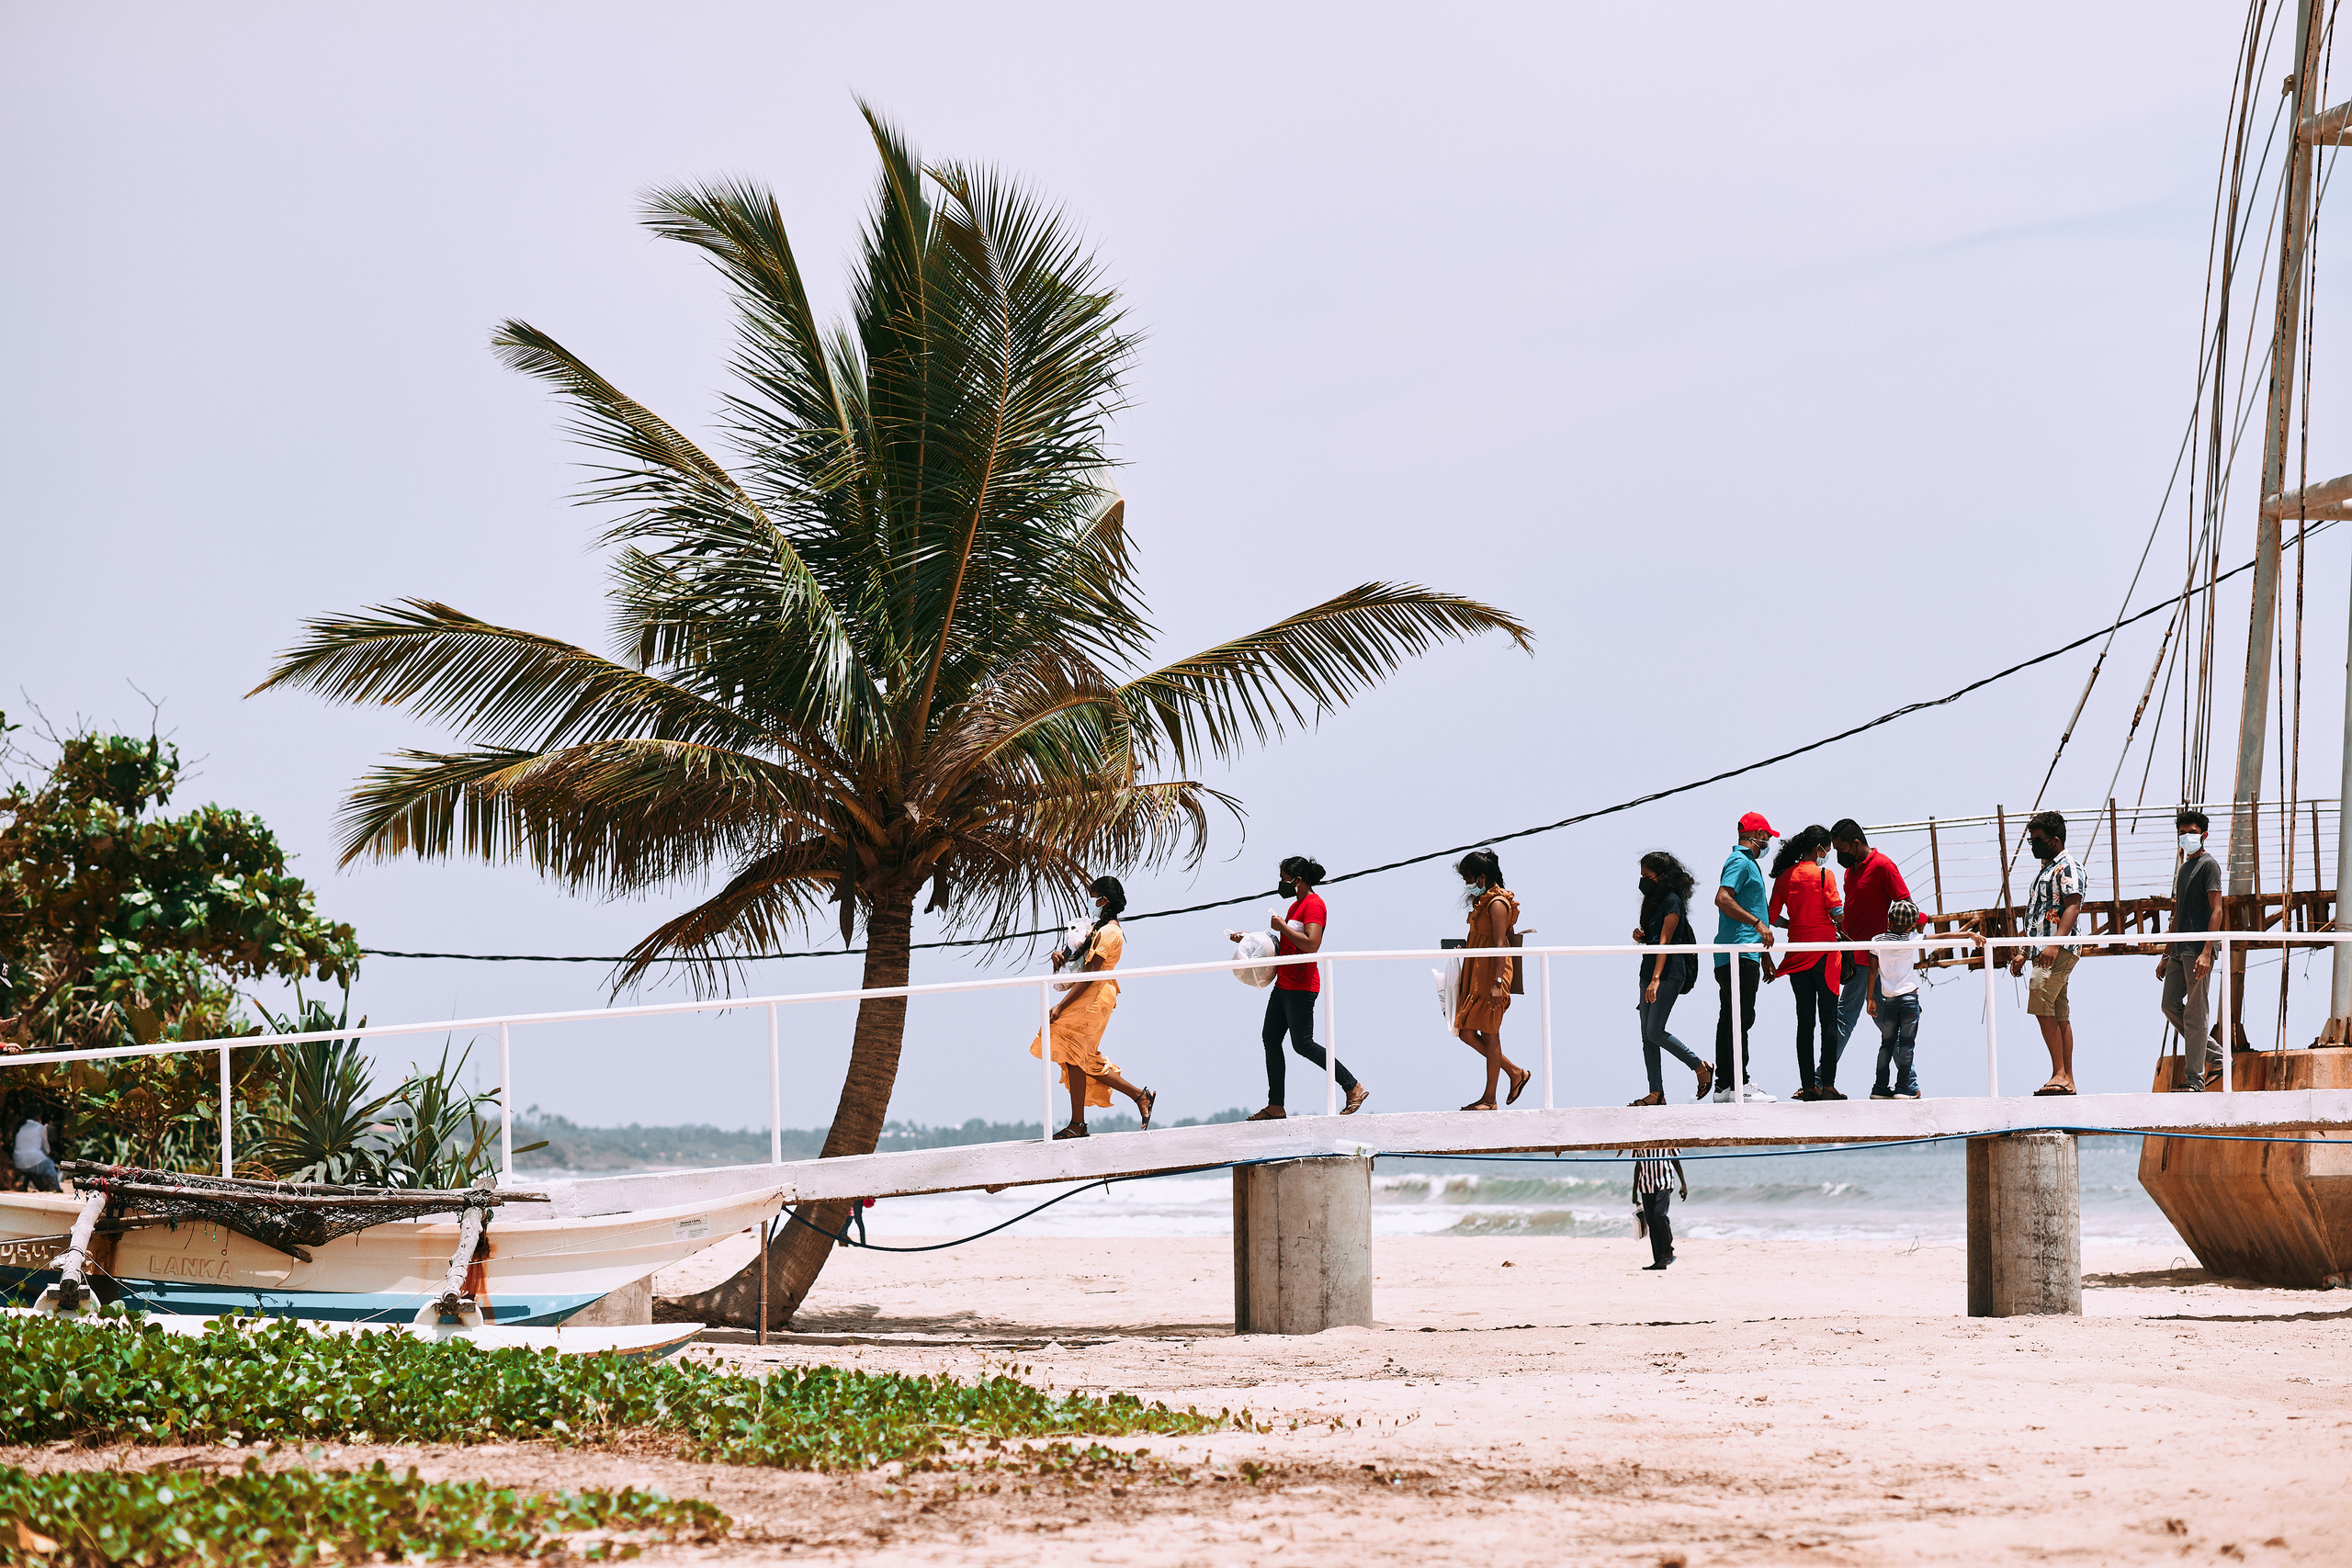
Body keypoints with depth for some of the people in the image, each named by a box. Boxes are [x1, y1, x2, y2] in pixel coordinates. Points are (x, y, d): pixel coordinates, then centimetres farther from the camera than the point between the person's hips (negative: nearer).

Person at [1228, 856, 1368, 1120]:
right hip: (1283, 986, 10)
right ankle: (1275, 1107, 9)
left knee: (1302, 1044, -10)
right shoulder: (1296, 904, 18)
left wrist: (1282, 926, -17)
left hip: (1301, 988, -10)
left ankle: (1354, 1088, -3)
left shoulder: (1314, 905, -13)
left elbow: (1311, 944, -25)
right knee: (1270, 1039, 6)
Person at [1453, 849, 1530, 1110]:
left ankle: (1489, 1098, 3)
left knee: (1490, 1035, -3)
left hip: (1491, 973, -10)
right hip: (1475, 975, 10)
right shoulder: (1481, 901, 15)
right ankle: (1515, 1072, 16)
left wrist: (1497, 983, -24)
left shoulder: (1497, 904, -13)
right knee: (1466, 1032, 6)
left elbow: (1500, 946, -19)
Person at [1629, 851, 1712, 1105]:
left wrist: (1656, 979, -25)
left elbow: (1664, 941, -18)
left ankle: (1701, 1067, 1)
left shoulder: (1672, 902, -10)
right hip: (1648, 971, 9)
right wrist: (1640, 935, 4)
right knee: (1647, 1035, 3)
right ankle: (1656, 1093, 3)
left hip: (1669, 974, -9)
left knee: (1655, 1032, -14)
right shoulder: (1653, 901, 18)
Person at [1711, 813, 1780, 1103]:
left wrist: (1764, 949, 33)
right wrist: (1758, 923, -25)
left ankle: (1724, 1085, 12)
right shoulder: (1741, 862, -8)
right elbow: (1722, 898, -23)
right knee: (1741, 1018, -10)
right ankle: (1738, 1084, -11)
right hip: (1740, 952, -11)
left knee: (1730, 1020, 10)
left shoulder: (1745, 862, 24)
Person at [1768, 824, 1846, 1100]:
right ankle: (1827, 1084, -5)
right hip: (1824, 953, -4)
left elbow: (1773, 916, 8)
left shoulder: (1783, 876, 6)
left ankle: (1808, 1085, 6)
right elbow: (1837, 913, -13)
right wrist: (1844, 934, 5)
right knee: (1829, 1020, 0)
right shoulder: (1823, 874, -7)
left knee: (1804, 1021, 8)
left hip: (1797, 954, 4)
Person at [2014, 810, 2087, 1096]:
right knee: (2058, 1015, 7)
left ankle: (2060, 1074, -17)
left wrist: (2054, 945, -27)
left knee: (2041, 1006, -17)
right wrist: (2022, 952, 25)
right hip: (2044, 952, 10)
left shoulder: (2068, 866, -6)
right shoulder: (2046, 869, 24)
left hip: (2058, 951, -10)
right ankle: (2067, 1080, 6)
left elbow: (2072, 906, -18)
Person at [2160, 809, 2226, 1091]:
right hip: (2180, 951, 9)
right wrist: (2167, 954, 22)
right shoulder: (2182, 870, 22)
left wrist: (2206, 952, -22)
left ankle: (2194, 1079, -4)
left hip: (2198, 951, -9)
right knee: (2170, 1005, 8)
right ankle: (2216, 1056, 16)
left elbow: (2216, 911, -13)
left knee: (2195, 1013, -7)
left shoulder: (2208, 865, -5)